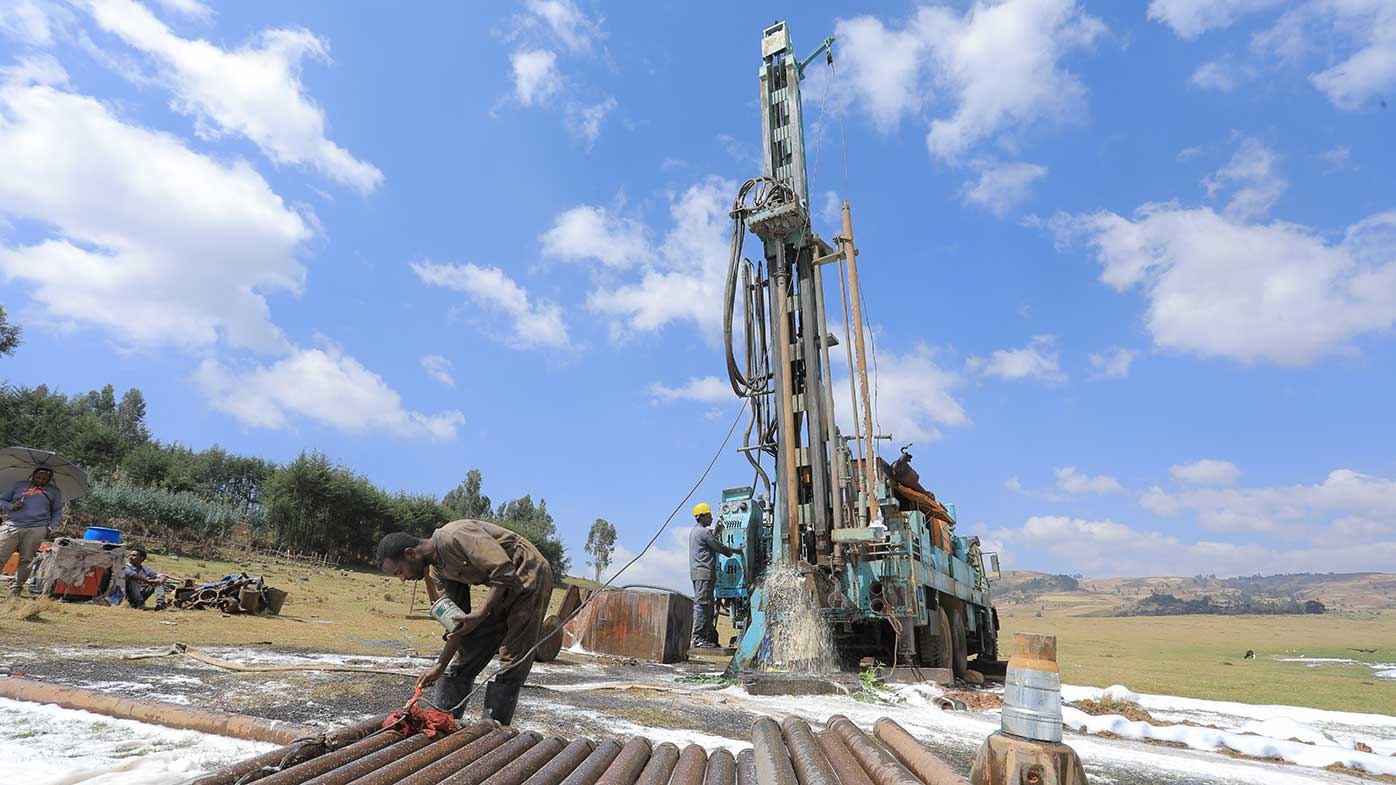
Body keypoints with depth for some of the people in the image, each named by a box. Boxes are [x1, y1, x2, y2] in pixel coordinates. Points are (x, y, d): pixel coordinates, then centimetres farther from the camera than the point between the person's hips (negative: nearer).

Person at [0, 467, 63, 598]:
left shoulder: (54, 491, 15)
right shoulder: (19, 485, 16)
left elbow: (57, 512, 17)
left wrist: (51, 527, 3)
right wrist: (11, 506, -3)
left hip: (36, 529, -1)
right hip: (12, 527, 1)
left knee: (26, 561, -2)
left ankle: (17, 588, 7)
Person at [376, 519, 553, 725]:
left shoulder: (454, 536, -24)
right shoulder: (438, 571, 4)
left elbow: (505, 572, -26)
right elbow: (458, 619, 8)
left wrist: (481, 613, -27)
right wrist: (440, 665, 5)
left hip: (530, 577, -9)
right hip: (502, 589, 9)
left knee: (512, 664, -7)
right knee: (463, 656, 9)